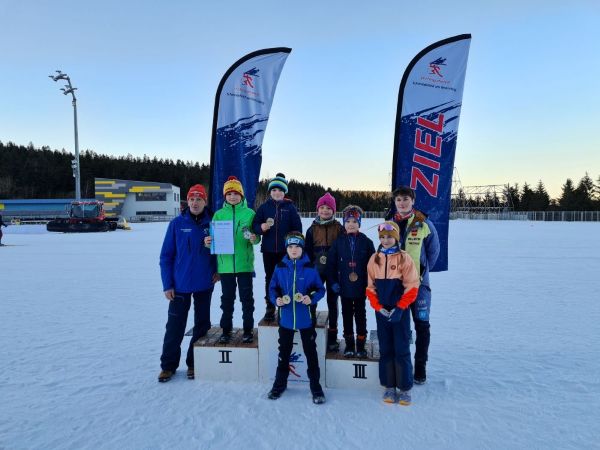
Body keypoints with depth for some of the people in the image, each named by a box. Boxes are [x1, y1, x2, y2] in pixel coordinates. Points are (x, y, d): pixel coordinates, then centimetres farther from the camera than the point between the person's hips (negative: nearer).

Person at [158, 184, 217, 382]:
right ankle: (168, 365, 22)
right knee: (175, 325, 6)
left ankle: (194, 363, 27)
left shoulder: (212, 224, -3)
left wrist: (218, 270, -3)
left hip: (205, 284, 2)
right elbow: (166, 256, -4)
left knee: (202, 324, 11)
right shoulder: (177, 224, -6)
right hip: (180, 284, -1)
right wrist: (167, 284, -7)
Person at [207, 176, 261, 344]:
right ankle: (226, 329, 25)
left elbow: (257, 237, 2)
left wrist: (254, 238, -21)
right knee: (227, 298, 12)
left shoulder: (249, 213, 1)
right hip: (225, 263, 2)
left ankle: (248, 329, 20)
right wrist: (209, 242, -15)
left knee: (247, 297, 7)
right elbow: (214, 237, 7)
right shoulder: (219, 214, 5)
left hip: (244, 263, -1)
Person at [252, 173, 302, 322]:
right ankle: (270, 308, 21)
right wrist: (262, 227, -22)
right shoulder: (264, 207, 3)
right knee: (269, 279, 10)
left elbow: (297, 228, -1)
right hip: (268, 250, 2)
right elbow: (254, 225, 0)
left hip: (286, 250, -1)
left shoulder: (290, 207, -1)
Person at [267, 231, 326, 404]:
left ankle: (315, 386, 24)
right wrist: (276, 299, -13)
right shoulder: (280, 267, -3)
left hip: (305, 318, -2)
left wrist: (312, 298, -20)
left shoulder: (310, 268, -8)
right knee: (284, 352, 17)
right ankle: (280, 383, 35)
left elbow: (320, 289, -2)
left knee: (310, 352, 9)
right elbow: (272, 288, 5)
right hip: (286, 318, 2)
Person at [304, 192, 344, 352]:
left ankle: (332, 337, 19)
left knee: (332, 302, 9)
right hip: (316, 271, 1)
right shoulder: (312, 229, 3)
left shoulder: (339, 228, -1)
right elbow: (307, 251, 4)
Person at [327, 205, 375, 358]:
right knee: (347, 314, 12)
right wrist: (333, 282, -6)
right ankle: (349, 344, 24)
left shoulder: (367, 242, -4)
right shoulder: (338, 242, -2)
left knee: (360, 314, 11)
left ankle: (361, 344, 22)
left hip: (360, 287, -1)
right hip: (344, 286, 1)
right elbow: (331, 263, 0)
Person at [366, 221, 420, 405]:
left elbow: (412, 286, -7)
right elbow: (370, 287, 6)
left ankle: (405, 388, 14)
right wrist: (379, 307, -6)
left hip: (400, 311, -3)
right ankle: (389, 386, 21)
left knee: (402, 350, 1)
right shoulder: (375, 259, 5)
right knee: (385, 350, 10)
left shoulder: (404, 258, -5)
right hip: (381, 311, 3)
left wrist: (399, 308, -13)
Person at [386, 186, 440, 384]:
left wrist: (421, 269, 4)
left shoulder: (424, 224, -5)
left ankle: (420, 366, 17)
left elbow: (433, 250, 5)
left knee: (422, 324, 2)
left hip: (419, 282, -2)